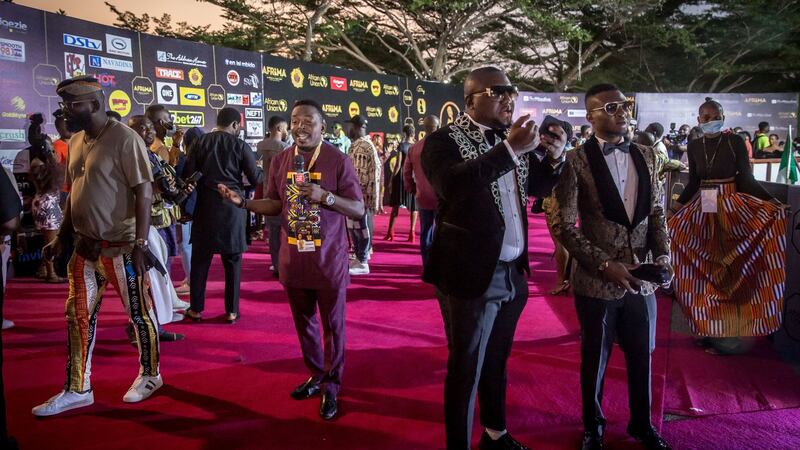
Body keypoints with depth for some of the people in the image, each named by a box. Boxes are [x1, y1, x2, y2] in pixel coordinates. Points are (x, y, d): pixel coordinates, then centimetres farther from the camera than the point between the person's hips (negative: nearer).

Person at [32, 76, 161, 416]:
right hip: (85, 247, 8)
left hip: (120, 247, -8)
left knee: (139, 313, 6)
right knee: (78, 315, 12)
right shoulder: (75, 141, 10)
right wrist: (62, 238, 15)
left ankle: (149, 375, 26)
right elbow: (75, 194, 17)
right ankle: (77, 390, 24)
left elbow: (143, 193, -16)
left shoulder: (124, 139, -14)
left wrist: (140, 245, -20)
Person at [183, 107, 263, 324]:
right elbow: (256, 179, -4)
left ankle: (196, 309, 16)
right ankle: (231, 311, 11)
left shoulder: (201, 142, 2)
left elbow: (188, 174, -3)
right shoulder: (240, 145, -3)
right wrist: (264, 171, 16)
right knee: (232, 261, 7)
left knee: (200, 259, 10)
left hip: (205, 206, 2)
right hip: (232, 207, -2)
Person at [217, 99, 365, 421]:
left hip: (328, 260, -4)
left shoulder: (338, 160, -11)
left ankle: (331, 386, 23)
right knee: (304, 322, 17)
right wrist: (242, 202, -6)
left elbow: (359, 209, -12)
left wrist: (325, 196, -26)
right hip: (293, 259, 4)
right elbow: (276, 205, 10)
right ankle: (316, 375, 37)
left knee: (332, 324, 7)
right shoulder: (280, 161, 3)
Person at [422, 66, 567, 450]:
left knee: (496, 360, 22)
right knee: (466, 368, 7)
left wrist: (554, 157, -4)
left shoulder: (510, 139, 8)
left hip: (513, 273, 7)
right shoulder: (444, 140, -13)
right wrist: (509, 150, -34)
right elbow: (451, 185, -33)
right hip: (472, 275, -7)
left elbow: (538, 187, 15)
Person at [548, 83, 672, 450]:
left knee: (642, 355, 17)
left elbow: (657, 212, 11)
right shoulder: (576, 161, -11)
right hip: (596, 280, -4)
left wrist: (661, 255, -4)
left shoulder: (647, 156, 5)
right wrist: (604, 264, -17)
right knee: (595, 358, 14)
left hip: (641, 278, 4)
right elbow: (562, 225, -14)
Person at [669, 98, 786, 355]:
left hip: (732, 209, -3)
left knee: (730, 268, -1)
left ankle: (726, 333, 7)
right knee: (705, 268, 5)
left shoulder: (735, 142, -4)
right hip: (702, 210, 4)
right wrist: (677, 205, 4)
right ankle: (711, 328, 15)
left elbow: (746, 179, -6)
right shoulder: (694, 146, 7)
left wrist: (772, 202, -16)